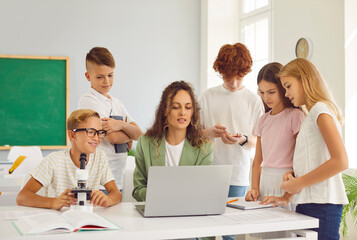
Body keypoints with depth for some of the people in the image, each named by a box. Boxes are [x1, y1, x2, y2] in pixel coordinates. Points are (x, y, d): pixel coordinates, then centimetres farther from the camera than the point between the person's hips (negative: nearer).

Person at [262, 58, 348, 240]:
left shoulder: (321, 109, -6)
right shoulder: (310, 117, 22)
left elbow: (340, 161, -17)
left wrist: (299, 183, -12)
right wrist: (293, 175, 4)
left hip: (321, 205, -8)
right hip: (306, 203, 8)